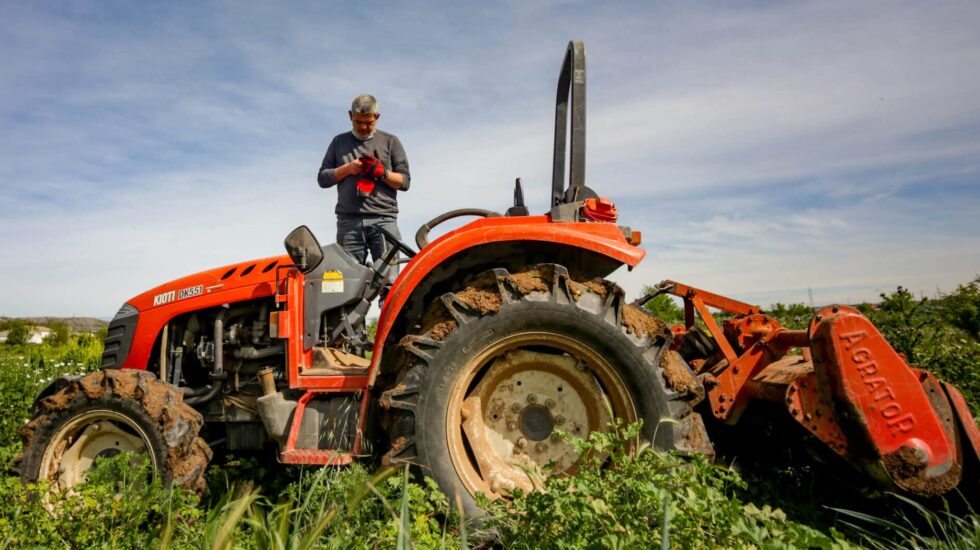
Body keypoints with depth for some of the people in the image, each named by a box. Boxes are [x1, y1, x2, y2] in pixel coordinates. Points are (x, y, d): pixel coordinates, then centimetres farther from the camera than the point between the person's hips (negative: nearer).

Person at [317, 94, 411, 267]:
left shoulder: (390, 141, 15)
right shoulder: (339, 142, 21)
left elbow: (405, 181, 9)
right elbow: (322, 178, 15)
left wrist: (382, 172, -8)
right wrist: (346, 169, -2)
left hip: (383, 219, -2)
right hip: (348, 220, 2)